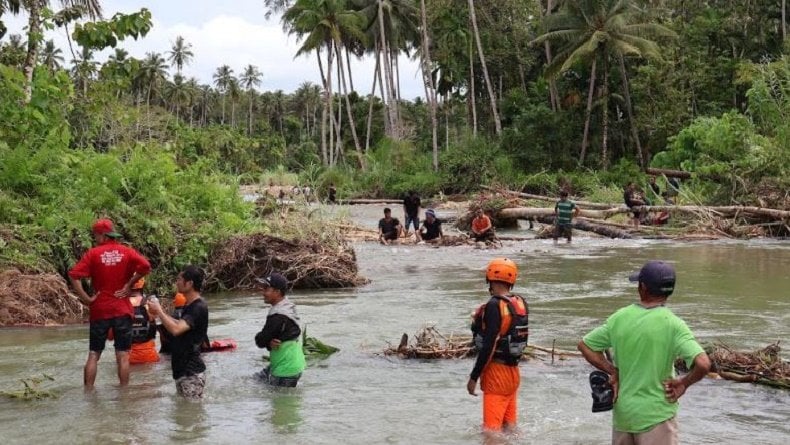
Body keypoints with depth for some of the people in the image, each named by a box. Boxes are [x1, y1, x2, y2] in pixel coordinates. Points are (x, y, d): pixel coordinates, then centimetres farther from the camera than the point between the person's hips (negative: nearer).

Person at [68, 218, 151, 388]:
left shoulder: (93, 253, -2)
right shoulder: (127, 252, 1)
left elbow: (74, 275, -12)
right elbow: (145, 266, -14)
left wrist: (85, 299, -8)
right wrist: (129, 284, -4)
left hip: (100, 310, 0)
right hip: (122, 310, 0)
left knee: (93, 355, 8)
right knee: (123, 356, 3)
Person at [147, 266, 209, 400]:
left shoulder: (199, 308, -20)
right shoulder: (190, 305, 11)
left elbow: (175, 330, -31)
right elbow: (181, 326, 26)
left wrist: (159, 311, -17)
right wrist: (160, 313, 14)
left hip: (191, 372, -10)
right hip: (183, 369, 10)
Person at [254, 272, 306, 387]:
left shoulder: (278, 316, -28)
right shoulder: (287, 307, 3)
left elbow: (260, 341, -21)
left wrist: (267, 342, 0)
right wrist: (269, 342, -14)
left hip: (285, 371, -10)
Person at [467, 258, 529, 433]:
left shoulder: (494, 306, -18)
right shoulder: (521, 303, 6)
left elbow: (489, 346, -21)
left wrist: (474, 377, -16)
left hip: (497, 372, -8)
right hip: (514, 372, 8)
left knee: (491, 428, -5)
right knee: (509, 427, 17)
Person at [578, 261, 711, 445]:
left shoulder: (619, 317, -2)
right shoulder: (672, 324, -16)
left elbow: (585, 345, 8)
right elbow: (703, 364, -25)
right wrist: (684, 382, -7)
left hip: (622, 412, 5)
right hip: (656, 416, -5)